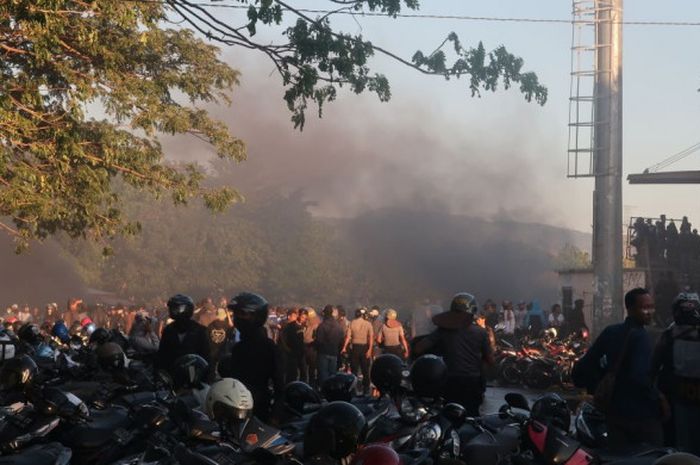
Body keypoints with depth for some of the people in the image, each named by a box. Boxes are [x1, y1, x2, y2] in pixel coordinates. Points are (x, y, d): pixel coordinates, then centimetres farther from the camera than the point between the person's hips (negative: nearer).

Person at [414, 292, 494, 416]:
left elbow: (418, 349, -6)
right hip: (473, 384, 0)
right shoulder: (480, 332, -5)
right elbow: (490, 360, -1)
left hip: (450, 384, 0)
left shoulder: (443, 330, -5)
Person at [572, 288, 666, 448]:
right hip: (641, 414, -7)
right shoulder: (641, 337, -14)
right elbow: (639, 376, -27)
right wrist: (658, 400, -14)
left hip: (614, 412, 7)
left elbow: (582, 369, 6)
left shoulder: (610, 332, 7)